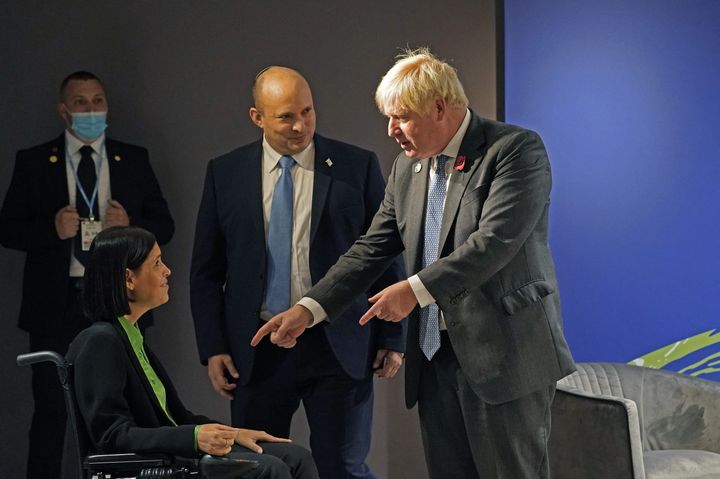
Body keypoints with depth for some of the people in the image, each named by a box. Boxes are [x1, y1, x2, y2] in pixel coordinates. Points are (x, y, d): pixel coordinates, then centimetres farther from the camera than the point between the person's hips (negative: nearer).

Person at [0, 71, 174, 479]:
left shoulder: (134, 160, 8)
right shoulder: (34, 162, 3)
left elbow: (164, 226, 9)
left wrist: (131, 225, -12)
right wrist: (51, 229, -17)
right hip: (57, 303, -1)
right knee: (51, 409, 4)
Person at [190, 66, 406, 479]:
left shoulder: (357, 166, 0)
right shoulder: (225, 173, 5)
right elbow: (206, 271, 8)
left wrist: (392, 337, 1)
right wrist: (213, 347, 1)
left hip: (338, 347, -2)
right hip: (257, 351, 2)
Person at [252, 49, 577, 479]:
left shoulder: (517, 150, -9)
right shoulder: (407, 169, 13)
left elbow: (494, 241, -20)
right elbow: (371, 250, 13)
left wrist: (416, 290, -22)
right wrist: (309, 308, 2)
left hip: (506, 361, -6)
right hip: (436, 361, 7)